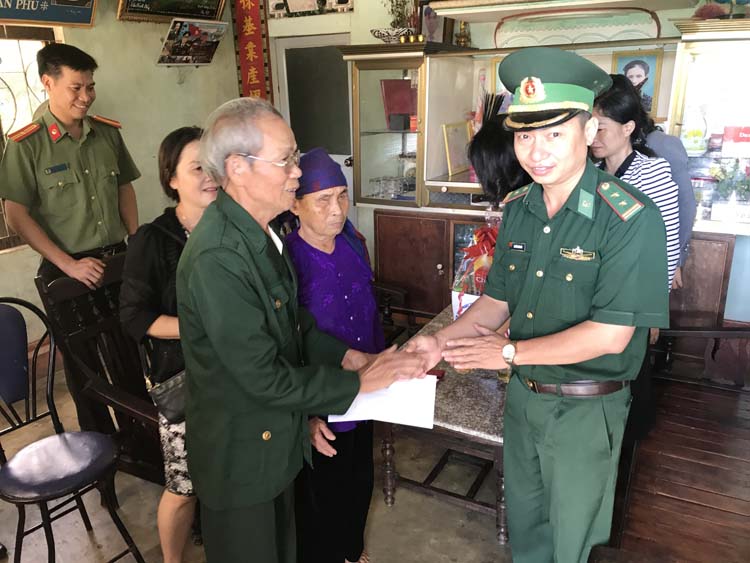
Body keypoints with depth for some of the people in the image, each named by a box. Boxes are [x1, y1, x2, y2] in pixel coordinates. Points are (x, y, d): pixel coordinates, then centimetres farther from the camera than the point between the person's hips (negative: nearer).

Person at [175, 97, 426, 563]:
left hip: (277, 437, 8)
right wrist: (360, 381, -18)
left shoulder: (260, 229, -2)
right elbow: (266, 378, -27)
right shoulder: (216, 258, -31)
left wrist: (349, 356, -5)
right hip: (241, 453, -8)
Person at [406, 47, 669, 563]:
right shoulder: (518, 208, -3)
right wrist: (441, 342, -11)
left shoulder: (631, 219, -22)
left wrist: (510, 353, -19)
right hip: (522, 395, 5)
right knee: (523, 520, 26)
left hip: (586, 408, -5)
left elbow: (610, 334, -24)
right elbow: (498, 300, 4)